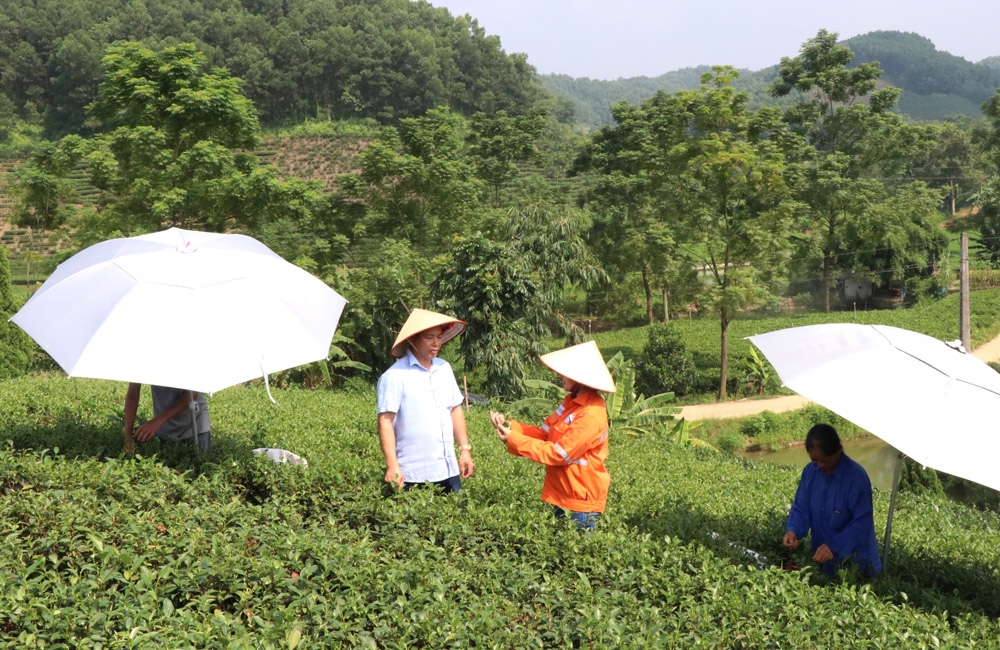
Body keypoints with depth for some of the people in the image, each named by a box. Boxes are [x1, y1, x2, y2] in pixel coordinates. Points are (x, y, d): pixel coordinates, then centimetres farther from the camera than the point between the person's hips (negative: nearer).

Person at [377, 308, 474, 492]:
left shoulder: (445, 368, 10)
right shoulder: (395, 376, -10)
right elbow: (385, 422, -13)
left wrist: (465, 449, 13)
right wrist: (392, 466, -19)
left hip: (449, 471, 6)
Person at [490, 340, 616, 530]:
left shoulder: (591, 416, -25)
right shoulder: (573, 401, 5)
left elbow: (558, 454, -23)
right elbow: (544, 433, 7)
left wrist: (513, 439, -20)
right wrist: (509, 426, -8)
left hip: (581, 501, -9)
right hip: (564, 494, 9)